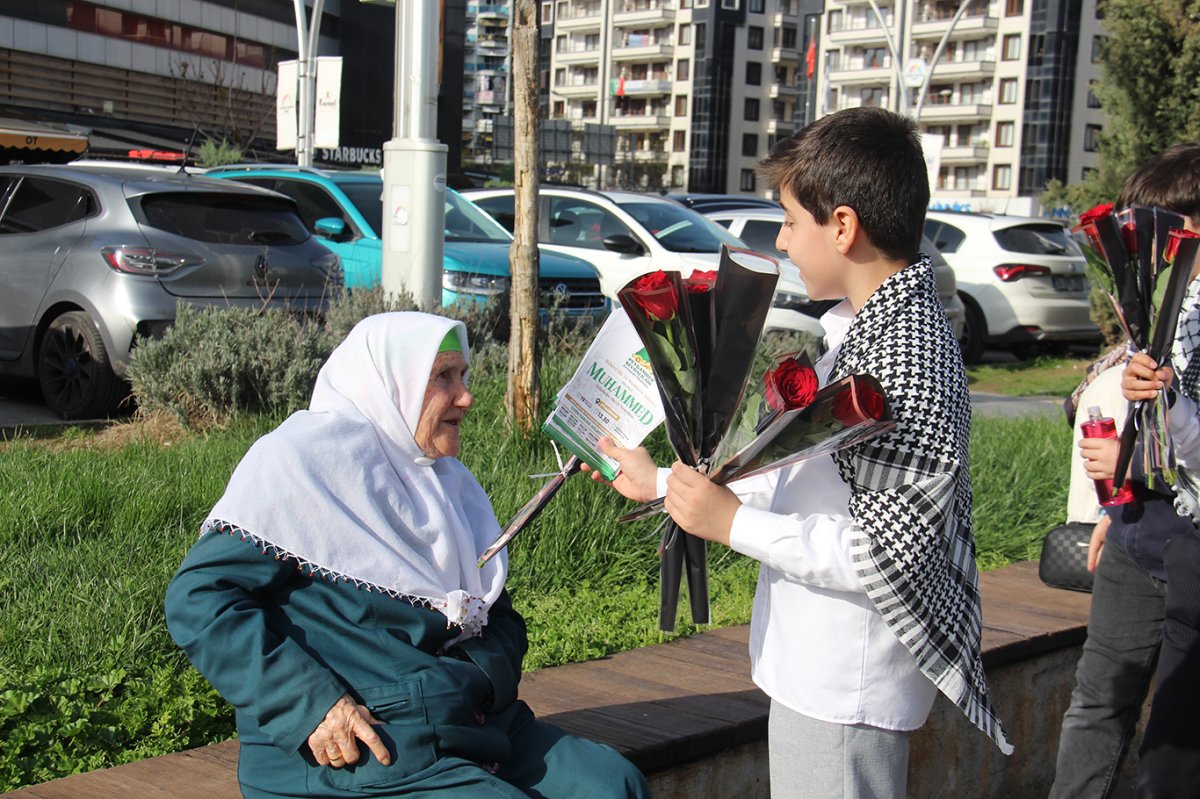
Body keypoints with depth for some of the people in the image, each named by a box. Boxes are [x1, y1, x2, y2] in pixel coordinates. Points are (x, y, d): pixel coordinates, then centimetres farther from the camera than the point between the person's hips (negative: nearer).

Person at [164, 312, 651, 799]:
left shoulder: (450, 481, 19)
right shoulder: (310, 456, -6)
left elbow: (499, 615, 22)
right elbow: (199, 596, -12)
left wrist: (484, 676, -3)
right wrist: (309, 704, -21)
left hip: (472, 721, 7)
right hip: (349, 753, -7)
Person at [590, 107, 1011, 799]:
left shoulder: (908, 359, -23)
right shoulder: (866, 328, 10)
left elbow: (887, 556, -26)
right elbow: (805, 477, 19)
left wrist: (734, 524, -21)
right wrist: (662, 484, 21)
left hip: (845, 695, -10)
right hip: (814, 674, 10)